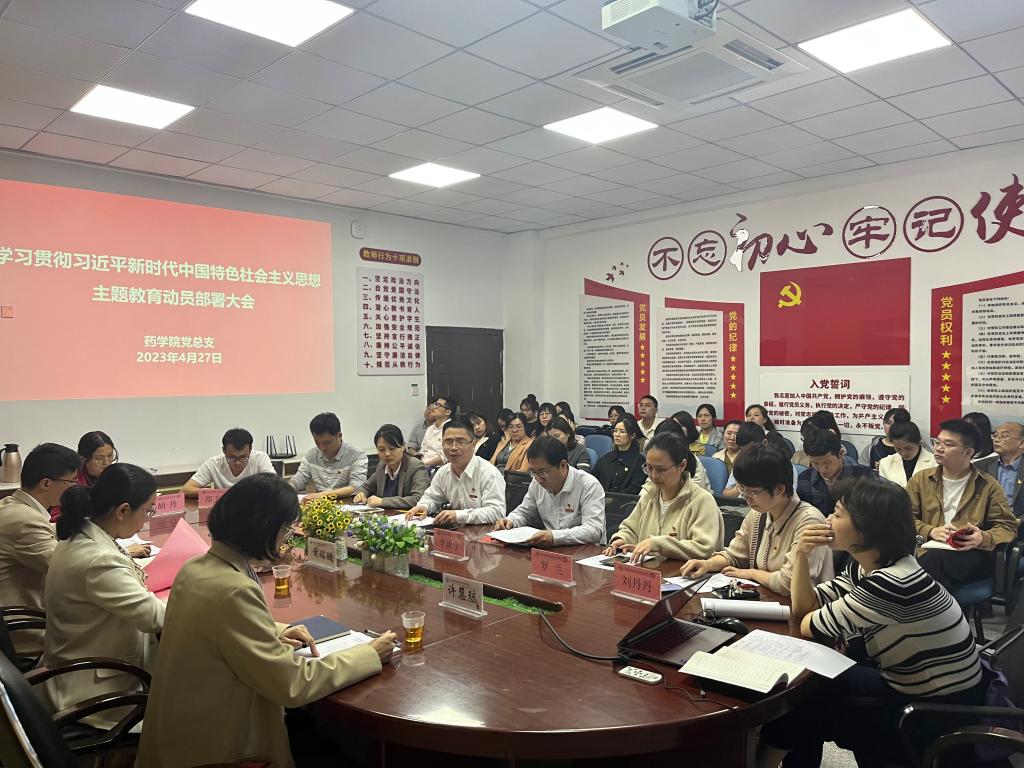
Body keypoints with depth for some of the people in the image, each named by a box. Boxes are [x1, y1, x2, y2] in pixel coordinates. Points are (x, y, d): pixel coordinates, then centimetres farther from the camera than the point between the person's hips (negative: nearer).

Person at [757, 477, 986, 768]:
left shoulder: (891, 582, -31)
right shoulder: (864, 568, -1)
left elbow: (811, 628, -21)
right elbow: (805, 607, 3)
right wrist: (802, 555, -11)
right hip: (913, 688, 8)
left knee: (796, 705, -5)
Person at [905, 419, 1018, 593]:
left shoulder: (988, 486, 12)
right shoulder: (920, 480, 15)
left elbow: (1007, 527, 9)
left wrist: (983, 538, -13)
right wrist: (930, 531, -11)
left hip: (972, 554, -1)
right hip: (927, 550, 2)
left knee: (933, 559, -36)